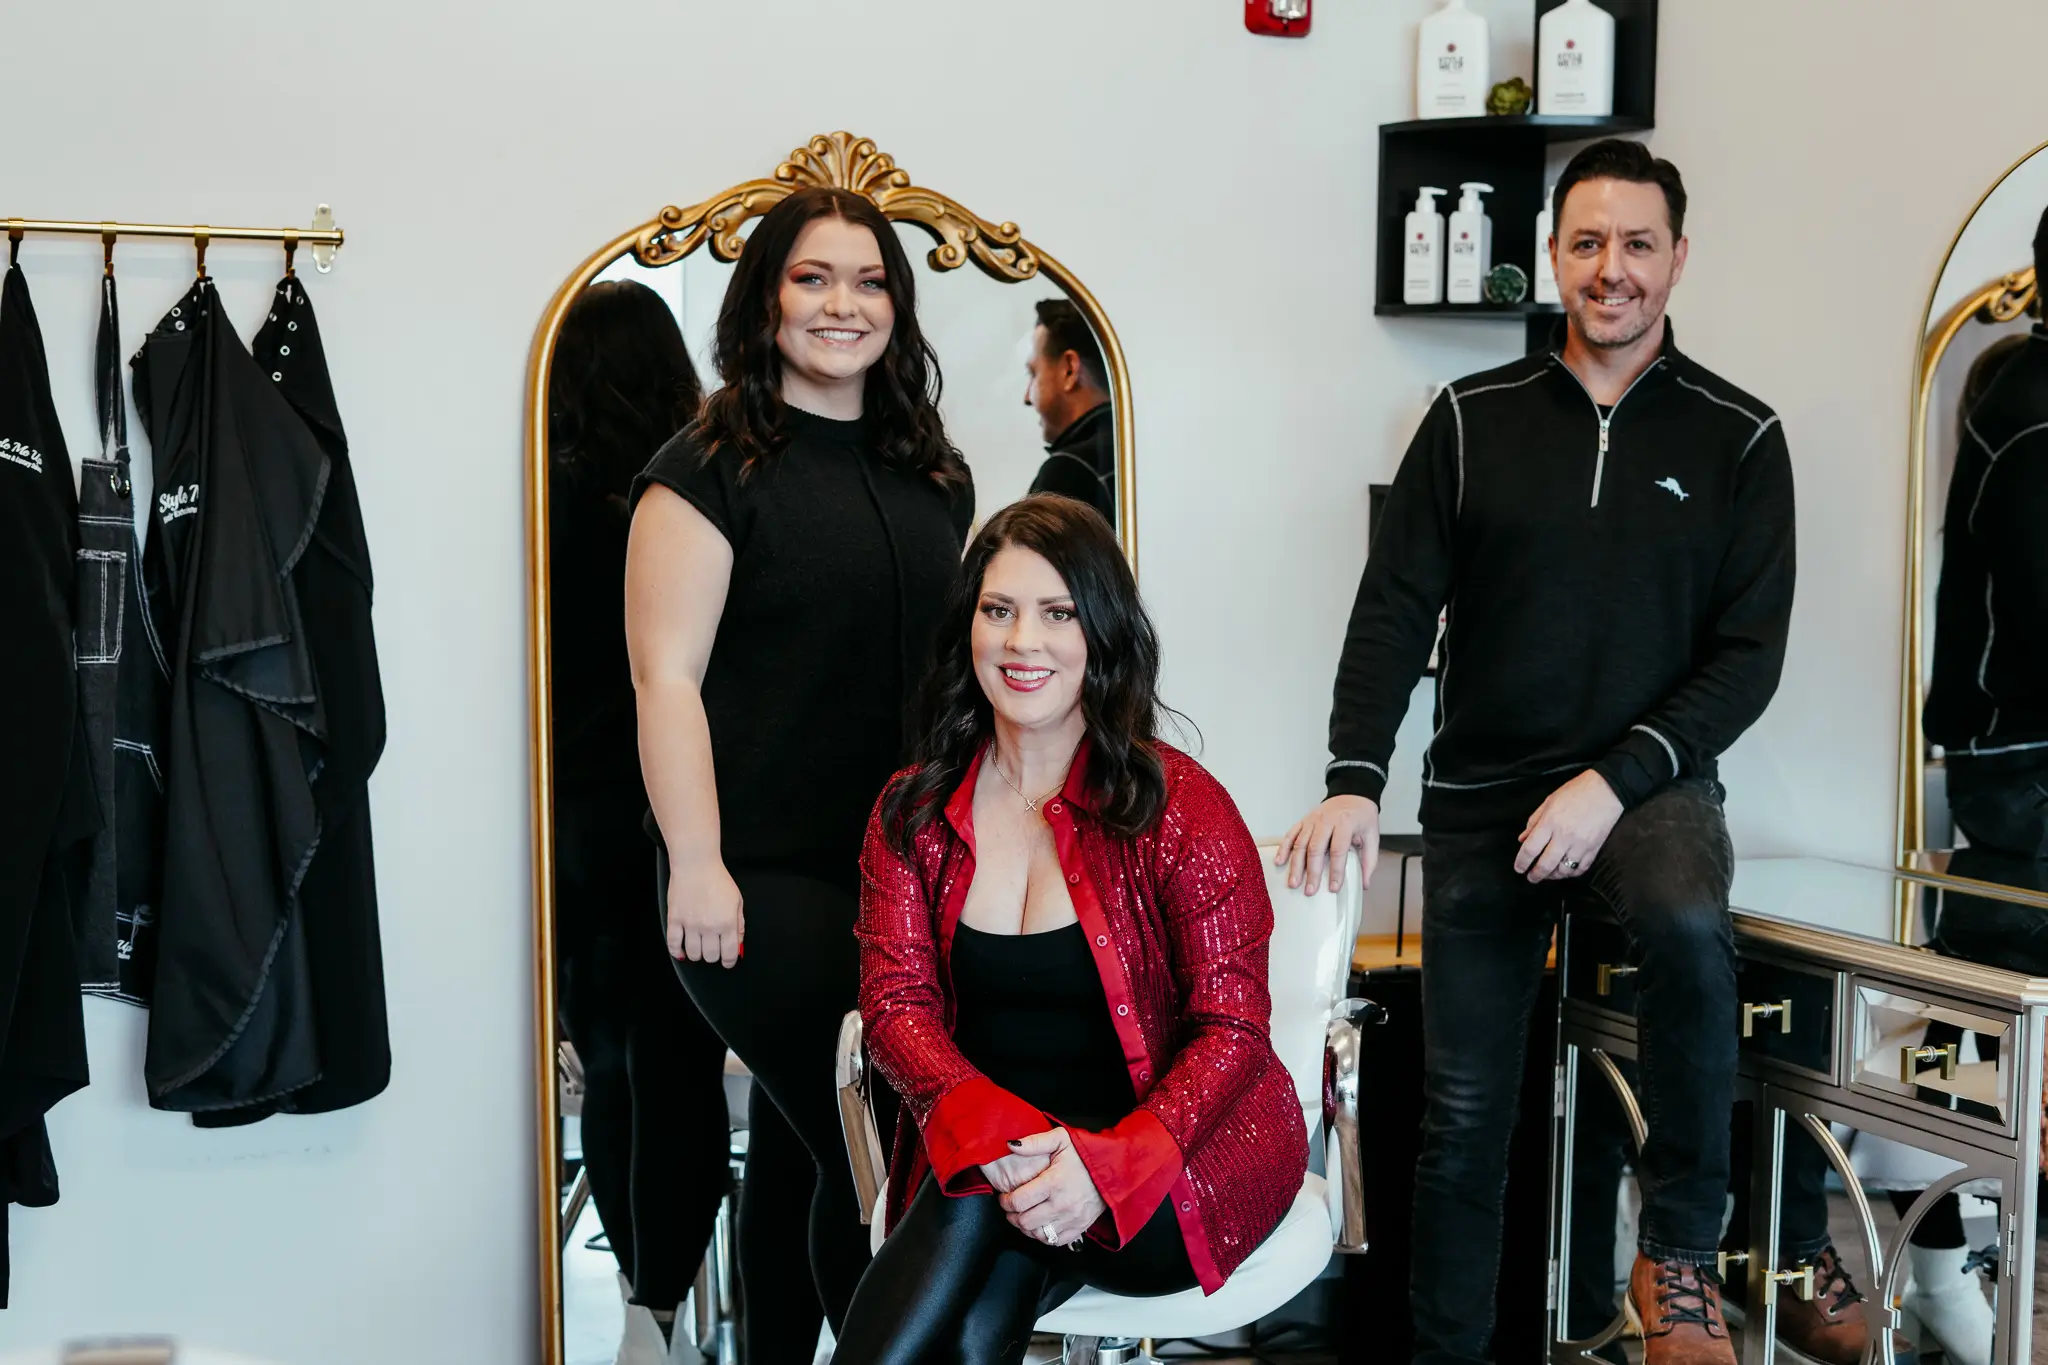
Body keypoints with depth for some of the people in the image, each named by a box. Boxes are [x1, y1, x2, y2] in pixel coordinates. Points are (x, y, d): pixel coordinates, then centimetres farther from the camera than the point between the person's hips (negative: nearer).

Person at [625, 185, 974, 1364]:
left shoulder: (936, 477, 14)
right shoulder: (710, 470, -5)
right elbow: (667, 677, -11)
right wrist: (696, 865, -16)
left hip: (910, 870, 6)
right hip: (770, 877, -6)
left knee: (797, 1144, 14)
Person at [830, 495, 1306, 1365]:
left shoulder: (1178, 805, -6)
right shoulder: (913, 813, 5)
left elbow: (1232, 1026, -9)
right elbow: (897, 1005, -2)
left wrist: (1107, 1165, -26)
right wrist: (995, 1132, -23)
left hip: (1183, 1158, -2)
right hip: (981, 1156, 2)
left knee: (981, 1206, -31)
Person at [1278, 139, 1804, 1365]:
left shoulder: (1737, 439, 1)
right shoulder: (1473, 420, 3)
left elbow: (1749, 654, -4)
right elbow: (1395, 609, -2)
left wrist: (1616, 781, -16)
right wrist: (1355, 782, -15)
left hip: (1648, 782, -1)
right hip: (1482, 796, 2)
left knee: (1688, 926, -35)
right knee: (1463, 1111, 6)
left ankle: (1682, 1253, -15)